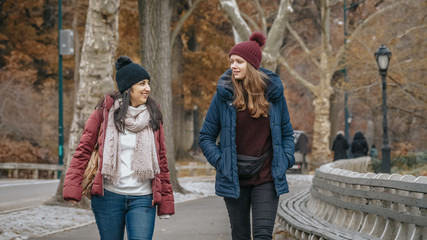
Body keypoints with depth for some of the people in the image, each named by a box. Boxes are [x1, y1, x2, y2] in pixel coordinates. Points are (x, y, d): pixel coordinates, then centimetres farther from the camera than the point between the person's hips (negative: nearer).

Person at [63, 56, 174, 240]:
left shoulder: (152, 116, 6)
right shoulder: (106, 111, 0)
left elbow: (161, 161, 9)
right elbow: (84, 149, 1)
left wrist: (166, 201, 6)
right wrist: (72, 186, -10)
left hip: (142, 199, 1)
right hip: (108, 197, -1)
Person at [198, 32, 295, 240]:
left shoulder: (273, 92, 0)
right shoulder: (224, 95, -3)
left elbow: (287, 132, 12)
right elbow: (206, 137, 4)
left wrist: (285, 161, -2)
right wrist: (220, 162, -9)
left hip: (266, 179, 0)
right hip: (234, 180, 0)